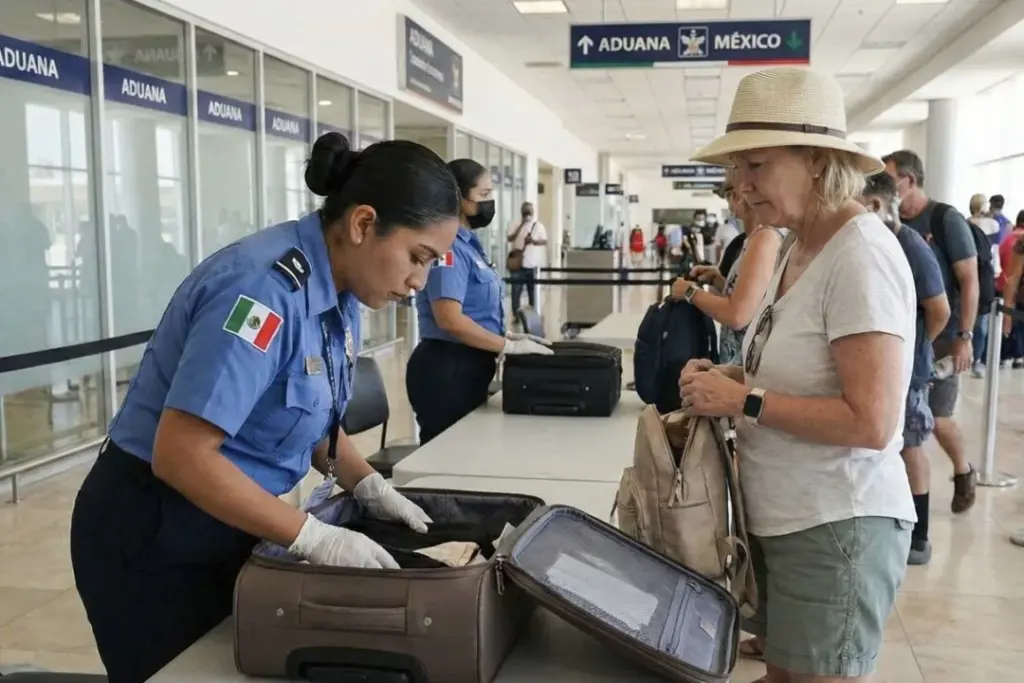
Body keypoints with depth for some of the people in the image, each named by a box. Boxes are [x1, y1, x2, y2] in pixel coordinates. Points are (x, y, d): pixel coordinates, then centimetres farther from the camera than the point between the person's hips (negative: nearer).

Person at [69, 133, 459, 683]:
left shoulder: (339, 291, -2)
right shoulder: (265, 289, -29)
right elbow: (181, 456, -31)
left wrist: (368, 487, -2)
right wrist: (314, 539, -27)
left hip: (226, 524, 8)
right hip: (154, 536, -8)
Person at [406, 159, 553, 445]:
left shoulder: (468, 244, 13)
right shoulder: (449, 247, -17)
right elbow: (450, 320, -26)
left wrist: (508, 335, 10)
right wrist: (509, 346, -19)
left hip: (468, 366, 10)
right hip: (447, 368, -10)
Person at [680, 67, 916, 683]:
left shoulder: (862, 254, -20)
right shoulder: (803, 248, 8)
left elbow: (870, 423, -25)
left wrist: (744, 400, -20)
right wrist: (731, 377, 1)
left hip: (838, 527, -9)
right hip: (785, 518, 9)